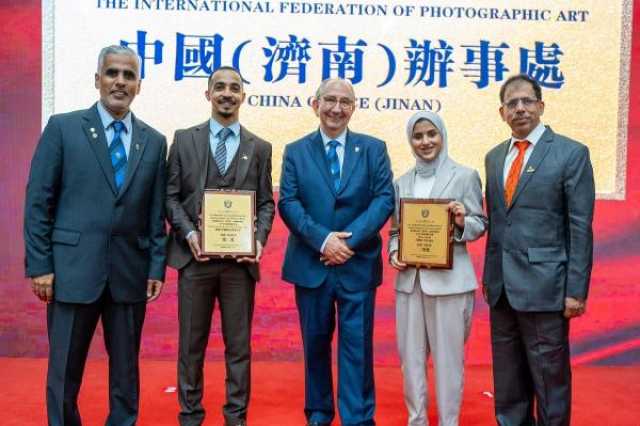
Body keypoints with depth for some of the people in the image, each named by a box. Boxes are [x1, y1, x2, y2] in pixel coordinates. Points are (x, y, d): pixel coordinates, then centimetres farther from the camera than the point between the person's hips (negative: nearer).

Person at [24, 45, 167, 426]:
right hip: (74, 269, -2)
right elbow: (38, 201, -2)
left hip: (130, 272, 3)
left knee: (126, 369, 13)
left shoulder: (154, 141, 8)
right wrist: (40, 264, -7)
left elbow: (157, 212, 8)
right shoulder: (63, 127, 0)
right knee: (65, 370, 8)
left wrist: (157, 267, 3)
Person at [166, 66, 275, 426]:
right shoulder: (184, 140, 6)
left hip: (240, 259, 1)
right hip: (195, 256, 0)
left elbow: (266, 202, 7)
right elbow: (171, 196, 4)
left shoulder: (260, 147, 8)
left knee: (239, 344, 8)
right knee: (192, 343, 9)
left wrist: (259, 239, -10)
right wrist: (188, 233, -11)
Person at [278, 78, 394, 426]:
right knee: (315, 343, 13)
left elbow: (384, 199, -5)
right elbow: (288, 204, -4)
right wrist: (323, 239, -18)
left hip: (358, 264, -1)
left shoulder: (374, 149, 5)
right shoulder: (295, 151, 6)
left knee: (357, 345, 3)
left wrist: (349, 240, -17)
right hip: (311, 264, 1)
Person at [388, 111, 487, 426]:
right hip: (409, 279, 4)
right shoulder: (402, 182, 10)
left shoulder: (465, 175, 0)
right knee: (410, 355, 10)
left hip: (449, 279, -4)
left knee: (448, 356, 3)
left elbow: (481, 225, 0)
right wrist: (394, 254, -5)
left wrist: (462, 222, -20)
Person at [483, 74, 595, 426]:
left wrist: (576, 289, -12)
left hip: (543, 285, -5)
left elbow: (580, 227, -8)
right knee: (507, 378, 15)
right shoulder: (494, 157, 13)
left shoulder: (571, 153, -4)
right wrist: (489, 275, 12)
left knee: (549, 378, 5)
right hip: (501, 285, 6)